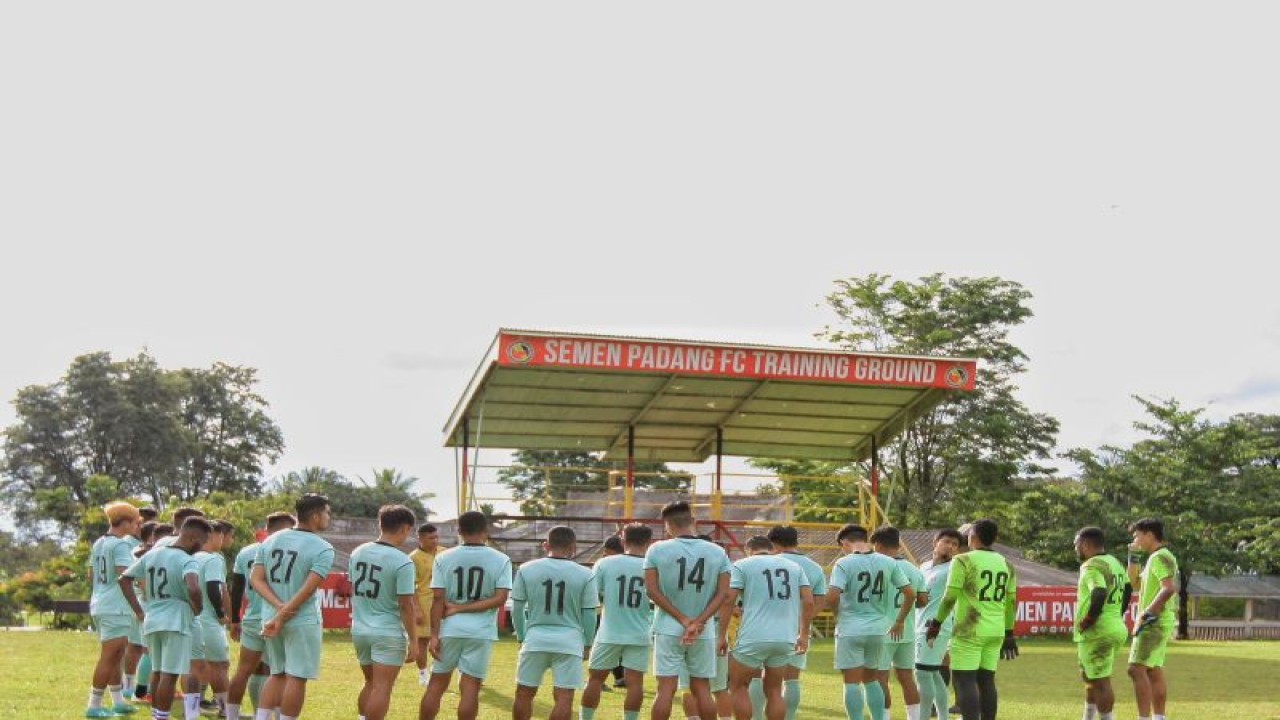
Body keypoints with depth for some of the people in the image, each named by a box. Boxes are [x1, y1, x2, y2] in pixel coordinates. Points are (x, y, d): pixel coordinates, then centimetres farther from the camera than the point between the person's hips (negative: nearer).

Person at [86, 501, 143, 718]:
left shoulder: (98, 544, 13)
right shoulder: (121, 545, -14)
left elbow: (91, 576, 19)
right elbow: (125, 576, -24)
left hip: (99, 605, 9)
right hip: (116, 608, -9)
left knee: (115, 656, 16)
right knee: (108, 658, -3)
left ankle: (118, 702, 22)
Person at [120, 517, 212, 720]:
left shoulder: (151, 555, 9)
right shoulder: (188, 561, -14)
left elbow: (124, 579, 13)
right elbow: (193, 589, -32)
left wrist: (138, 611, 13)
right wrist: (198, 608, -12)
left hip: (152, 621, 7)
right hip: (176, 623, -7)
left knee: (158, 672, 18)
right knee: (169, 675, -3)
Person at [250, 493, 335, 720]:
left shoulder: (270, 540, 8)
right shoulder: (323, 549, -10)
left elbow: (256, 578, 1)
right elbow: (307, 590, -17)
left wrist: (279, 606, -8)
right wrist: (282, 617, -14)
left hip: (271, 617, 6)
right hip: (303, 622, -6)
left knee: (277, 675, 18)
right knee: (296, 678, 2)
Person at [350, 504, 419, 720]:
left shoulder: (357, 553, 3)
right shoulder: (402, 562, -17)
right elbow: (406, 606, -16)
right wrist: (414, 640, -9)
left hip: (359, 629, 7)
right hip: (388, 632, -7)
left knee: (370, 683, 21)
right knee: (382, 687, -1)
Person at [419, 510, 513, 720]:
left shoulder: (444, 558, -1)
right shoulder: (501, 560, -2)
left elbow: (438, 599, -5)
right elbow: (500, 599, -9)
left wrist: (434, 635, -3)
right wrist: (462, 608, -5)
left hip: (450, 629, 1)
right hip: (482, 631, -1)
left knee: (436, 684, 13)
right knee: (470, 688, 3)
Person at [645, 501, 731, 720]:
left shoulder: (657, 550, -6)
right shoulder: (718, 552, 2)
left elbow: (652, 590, -8)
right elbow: (723, 592, -3)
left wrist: (683, 620, -8)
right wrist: (699, 622, -9)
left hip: (668, 629, -2)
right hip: (704, 632, 2)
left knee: (666, 688, 0)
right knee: (702, 689, 11)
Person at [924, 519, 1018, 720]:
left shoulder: (964, 561, -8)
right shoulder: (1005, 564, 10)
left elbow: (950, 597, -10)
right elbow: (1012, 602, 12)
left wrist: (936, 623, 1)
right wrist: (1009, 633, 20)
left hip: (969, 631, -6)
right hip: (995, 633, 6)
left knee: (965, 681, -5)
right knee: (986, 681, 12)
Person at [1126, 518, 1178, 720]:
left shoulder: (1160, 557, -14)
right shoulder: (1156, 558, 18)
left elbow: (1168, 589, -26)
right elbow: (1135, 583, 27)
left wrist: (1146, 615, -26)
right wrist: (1133, 557, 18)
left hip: (1154, 622, -11)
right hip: (1156, 622, 11)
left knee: (1136, 669, -15)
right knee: (1154, 671, 12)